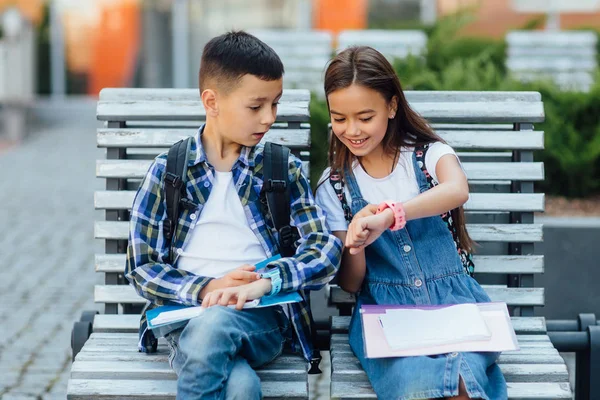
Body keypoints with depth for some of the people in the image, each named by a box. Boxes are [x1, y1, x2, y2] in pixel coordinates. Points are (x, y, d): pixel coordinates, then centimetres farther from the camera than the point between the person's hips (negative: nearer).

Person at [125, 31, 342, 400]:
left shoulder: (284, 169, 10)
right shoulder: (167, 170, 8)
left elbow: (326, 251, 0)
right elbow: (141, 267, 5)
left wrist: (264, 282, -18)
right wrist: (206, 289, -13)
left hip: (261, 317, 1)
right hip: (188, 316, -1)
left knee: (213, 325, -37)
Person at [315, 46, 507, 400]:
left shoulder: (430, 154, 4)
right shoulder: (334, 187, 8)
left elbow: (457, 190, -23)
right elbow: (350, 284, 8)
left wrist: (388, 216, -36)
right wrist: (355, 245, -14)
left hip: (453, 300, -1)